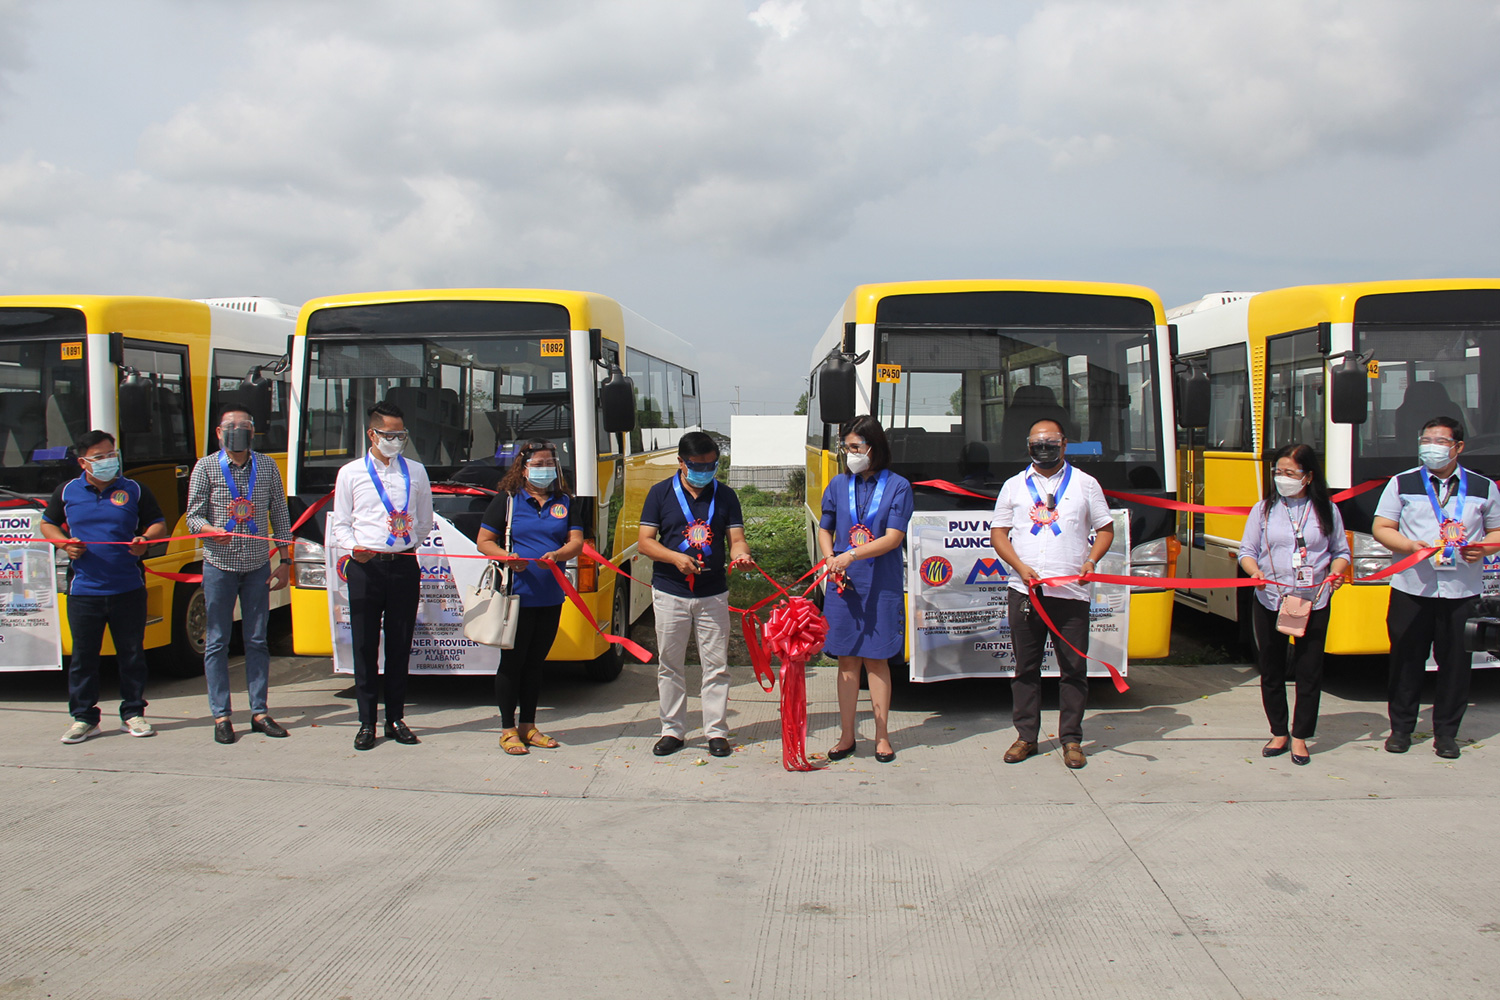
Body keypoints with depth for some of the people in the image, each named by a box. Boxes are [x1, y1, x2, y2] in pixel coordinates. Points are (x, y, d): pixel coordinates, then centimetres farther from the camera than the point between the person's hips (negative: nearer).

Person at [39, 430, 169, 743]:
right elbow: (47, 524, 18)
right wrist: (65, 543, -3)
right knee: (83, 655, 5)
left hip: (128, 589, 0)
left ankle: (133, 713, 17)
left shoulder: (135, 491, 5)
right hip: (83, 590, 0)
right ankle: (83, 718, 15)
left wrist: (144, 539, -13)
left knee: (132, 654, 6)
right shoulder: (67, 492, 7)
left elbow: (159, 525, 9)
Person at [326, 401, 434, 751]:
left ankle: (396, 719, 15)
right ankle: (366, 722, 9)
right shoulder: (351, 473, 8)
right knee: (365, 647, 1)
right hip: (365, 567, -1)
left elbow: (425, 522, 17)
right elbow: (340, 524, 6)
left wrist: (408, 541, 3)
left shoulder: (416, 472, 13)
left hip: (405, 566, 1)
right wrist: (353, 546, -12)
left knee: (400, 646, 6)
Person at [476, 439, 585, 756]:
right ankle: (508, 729, 10)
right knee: (512, 661, 1)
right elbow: (484, 541, 1)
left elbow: (576, 541, 3)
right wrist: (507, 557, -19)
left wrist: (557, 555, -19)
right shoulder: (507, 500, 2)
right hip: (516, 595, -4)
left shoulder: (566, 502, 11)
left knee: (536, 662, 12)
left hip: (550, 598, 4)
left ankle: (528, 726, 22)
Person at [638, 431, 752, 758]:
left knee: (716, 666, 3)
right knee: (669, 665, 7)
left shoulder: (725, 496, 5)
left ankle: (717, 731, 13)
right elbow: (645, 542, -3)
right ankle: (673, 730, 18)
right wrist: (676, 558, -20)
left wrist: (740, 553, -22)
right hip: (670, 594, 0)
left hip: (713, 595, 1)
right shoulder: (660, 493, 0)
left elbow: (736, 538, 2)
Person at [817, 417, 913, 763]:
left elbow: (893, 538, -11)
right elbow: (825, 529, 14)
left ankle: (882, 736, 14)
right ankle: (846, 736, 14)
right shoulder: (838, 485, 7)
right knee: (847, 660, 6)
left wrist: (851, 555, -21)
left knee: (876, 660, 4)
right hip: (843, 585, 2)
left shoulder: (897, 486, -3)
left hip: (882, 585, -2)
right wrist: (830, 559, -5)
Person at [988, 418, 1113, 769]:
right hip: (1025, 591, 1)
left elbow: (1105, 529, 11)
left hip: (1071, 592, -1)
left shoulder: (1085, 484, 10)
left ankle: (1071, 739, 10)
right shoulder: (1014, 486, 13)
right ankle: (1026, 736, 14)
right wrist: (1020, 567, -6)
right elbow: (998, 532, 10)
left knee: (1073, 668, 1)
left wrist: (1091, 561, -8)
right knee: (1025, 667, 5)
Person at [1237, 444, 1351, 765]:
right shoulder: (1263, 510, 6)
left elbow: (1341, 551, 10)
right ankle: (1279, 732, 23)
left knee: (1309, 671, 1)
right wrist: (1255, 571, -16)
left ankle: (1300, 737, 14)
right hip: (1270, 602, 1)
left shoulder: (1326, 511, 5)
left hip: (1314, 603, -1)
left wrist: (1335, 573, -10)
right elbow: (1247, 551, 5)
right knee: (1271, 670, 9)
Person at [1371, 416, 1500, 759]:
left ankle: (1446, 731, 16)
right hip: (1411, 589, 0)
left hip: (1463, 591, 1)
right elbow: (1381, 528, 6)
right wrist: (1409, 545, -12)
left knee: (1456, 663, 3)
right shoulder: (1402, 483, 8)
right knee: (1406, 660, 4)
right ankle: (1401, 727, 17)